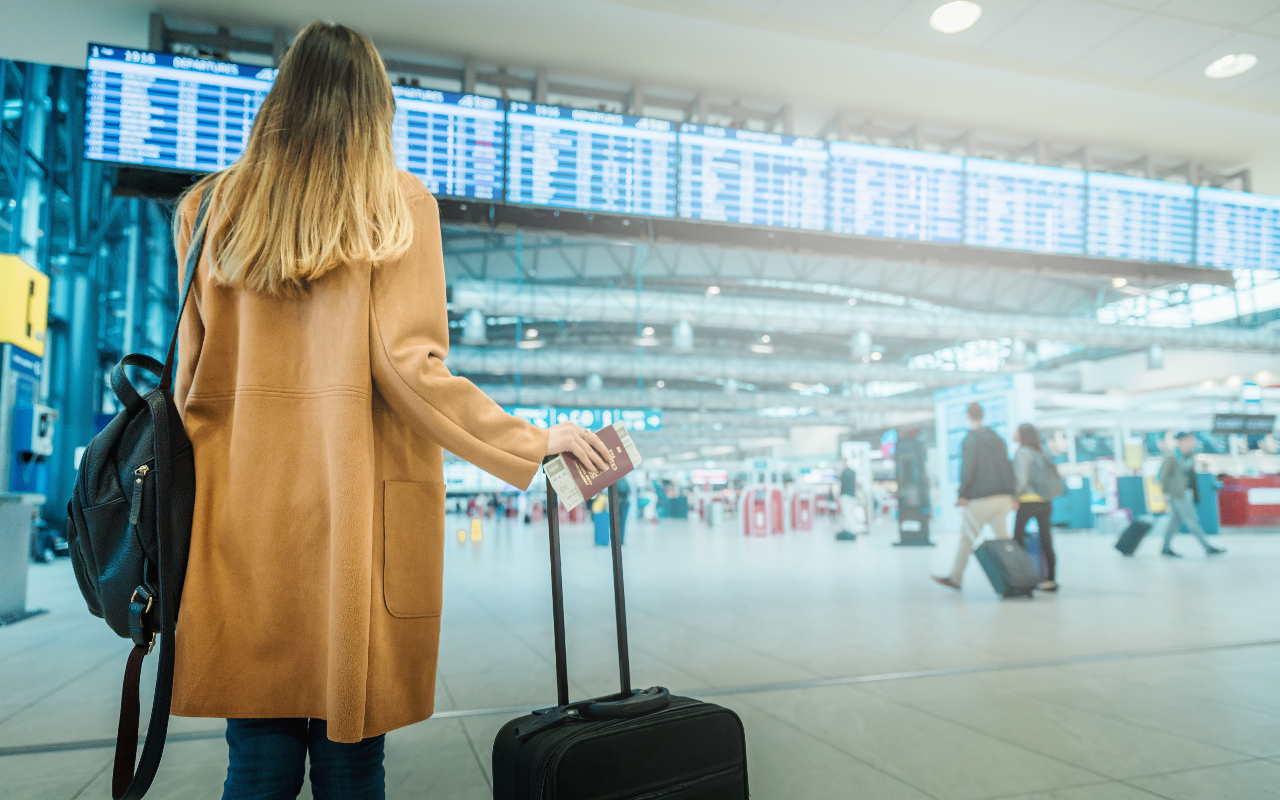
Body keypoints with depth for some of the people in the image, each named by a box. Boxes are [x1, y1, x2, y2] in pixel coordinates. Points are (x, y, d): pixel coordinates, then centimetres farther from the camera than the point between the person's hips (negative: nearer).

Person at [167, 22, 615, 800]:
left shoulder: (216, 206, 9)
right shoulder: (396, 203, -1)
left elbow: (196, 377, 10)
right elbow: (408, 366, -11)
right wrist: (534, 442, -6)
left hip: (244, 509, 4)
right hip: (359, 511, -3)